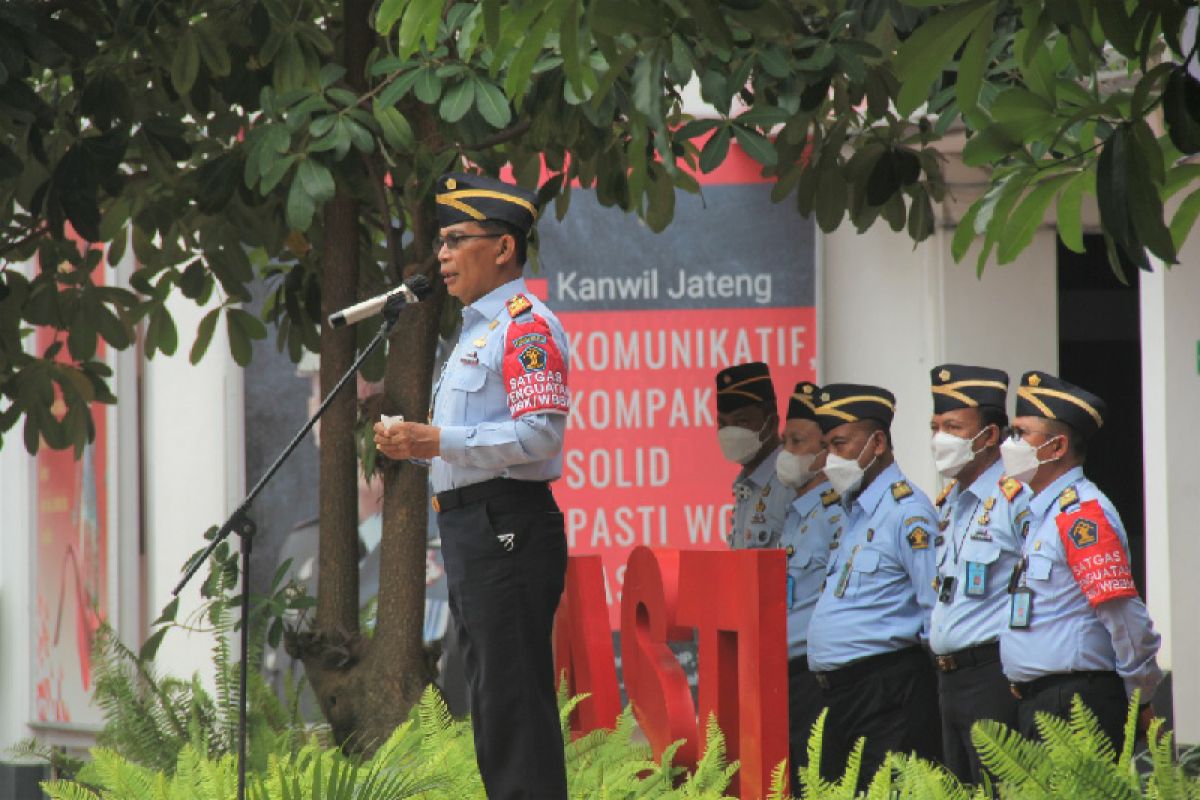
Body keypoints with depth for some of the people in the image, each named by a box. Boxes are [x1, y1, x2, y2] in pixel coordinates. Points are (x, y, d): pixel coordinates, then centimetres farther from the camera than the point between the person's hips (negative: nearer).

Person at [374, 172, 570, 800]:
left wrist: (439, 440, -22)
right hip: (469, 528, 11)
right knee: (493, 696, 13)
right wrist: (414, 445, 11)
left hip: (506, 528, -11)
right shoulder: (476, 329, 22)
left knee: (513, 698, -12)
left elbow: (540, 433, -21)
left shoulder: (527, 325, -11)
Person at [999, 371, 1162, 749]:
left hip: (1075, 706, -9)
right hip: (1035, 703, 9)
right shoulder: (1042, 513, 18)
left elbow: (1127, 616, -18)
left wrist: (1140, 700, -10)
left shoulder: (1082, 513, -13)